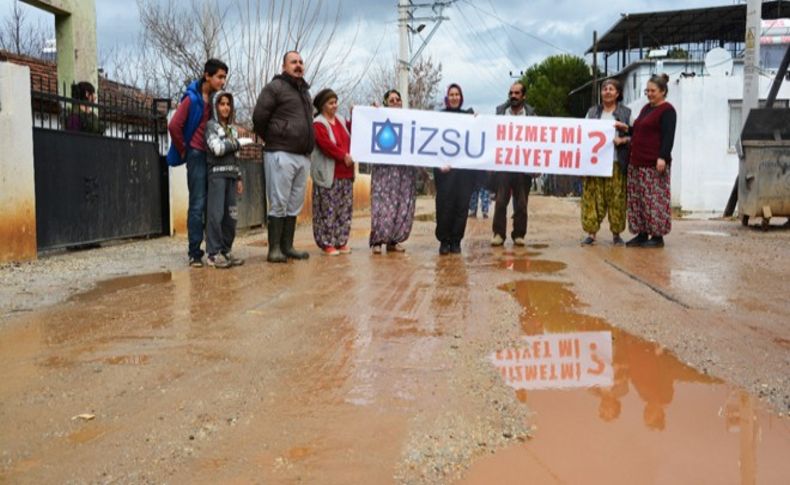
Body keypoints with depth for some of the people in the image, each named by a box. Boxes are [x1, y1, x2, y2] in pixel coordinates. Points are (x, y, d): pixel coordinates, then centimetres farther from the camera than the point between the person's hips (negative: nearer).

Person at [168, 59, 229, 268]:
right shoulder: (192, 99, -7)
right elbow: (174, 126, -12)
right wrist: (183, 151, -4)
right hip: (197, 156, -6)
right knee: (198, 205, -5)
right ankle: (195, 253, 0)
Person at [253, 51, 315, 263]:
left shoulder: (305, 92, 21)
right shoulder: (275, 87, -4)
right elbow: (259, 117, -7)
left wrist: (309, 146, 15)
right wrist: (271, 141, 3)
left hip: (303, 156, 8)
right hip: (281, 155, -8)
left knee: (295, 204, 9)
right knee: (279, 203, -7)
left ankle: (287, 246, 15)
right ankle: (274, 249, -3)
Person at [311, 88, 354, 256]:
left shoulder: (341, 120, 16)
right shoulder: (318, 124, -6)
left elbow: (351, 138, 13)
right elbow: (326, 144, -18)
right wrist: (343, 156, -18)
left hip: (346, 173, 7)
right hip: (329, 175, -7)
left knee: (345, 210, 8)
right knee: (328, 210, -5)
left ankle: (341, 242, 16)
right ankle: (327, 243, 2)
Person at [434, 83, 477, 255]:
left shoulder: (468, 115, 14)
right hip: (444, 167, -2)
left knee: (462, 204, 0)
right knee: (444, 204, -5)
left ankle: (456, 241, 9)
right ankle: (444, 240, 5)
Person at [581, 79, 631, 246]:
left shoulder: (625, 112, 9)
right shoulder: (593, 111, 15)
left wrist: (622, 140, -11)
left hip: (616, 162, -1)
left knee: (616, 198, -1)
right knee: (592, 196, -4)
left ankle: (616, 234, 8)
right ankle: (591, 232, 0)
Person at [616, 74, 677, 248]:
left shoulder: (667, 110, -5)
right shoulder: (646, 108, 21)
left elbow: (668, 136, -14)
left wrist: (662, 157, -23)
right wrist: (626, 128, 14)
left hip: (654, 164, -9)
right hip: (637, 162, 9)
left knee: (654, 200, -7)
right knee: (636, 200, 8)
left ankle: (657, 236, -1)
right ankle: (642, 234, 15)